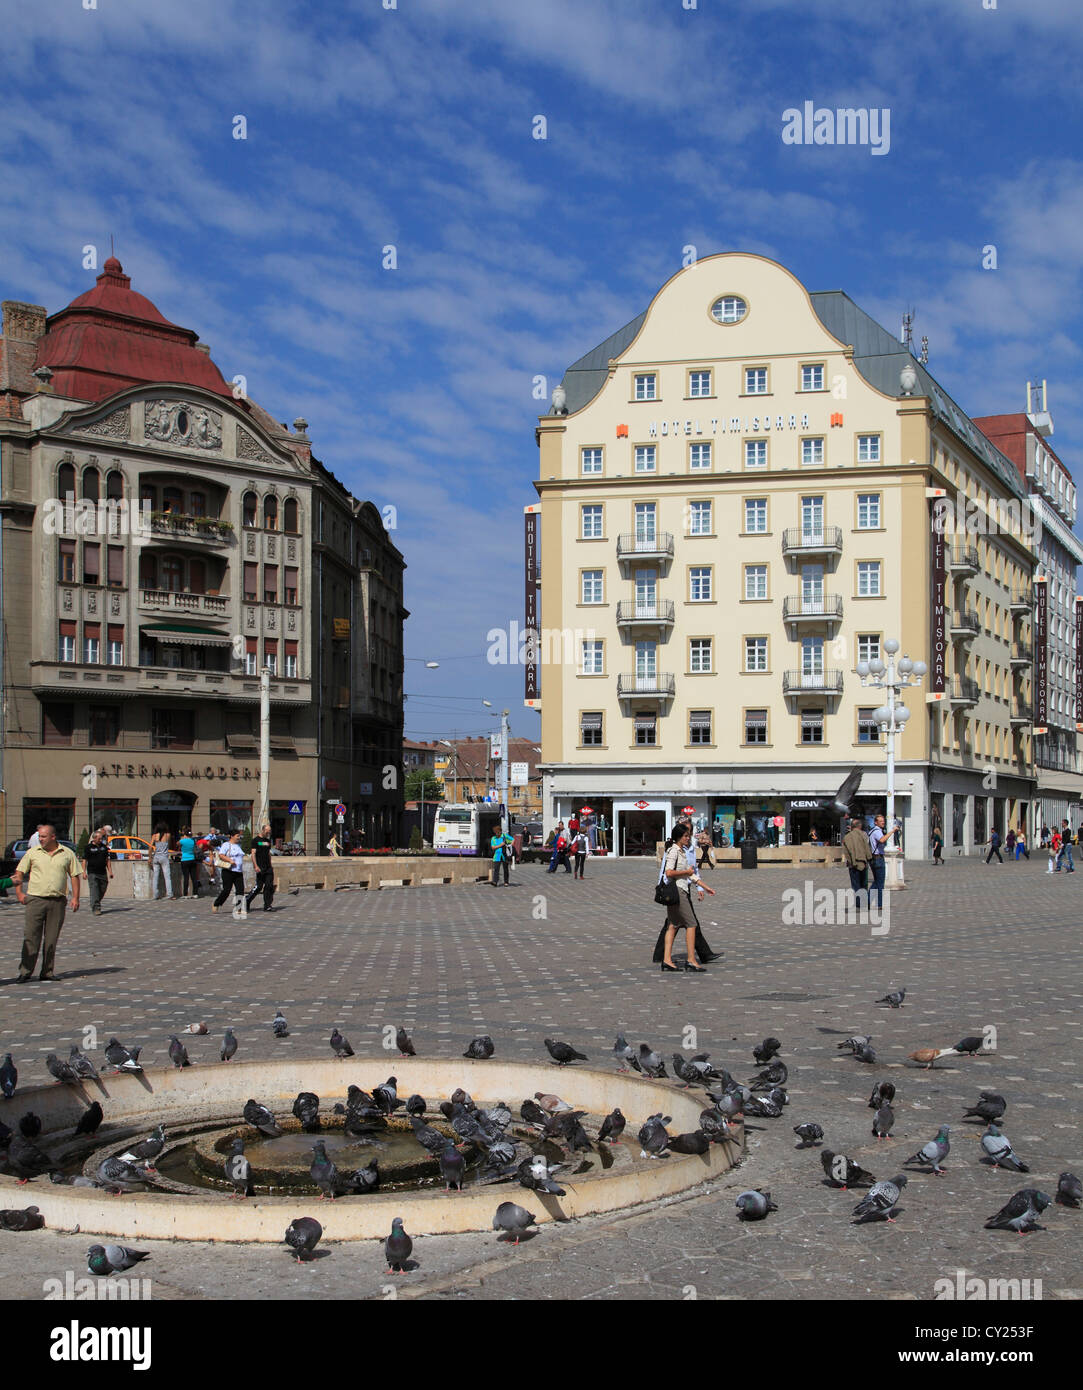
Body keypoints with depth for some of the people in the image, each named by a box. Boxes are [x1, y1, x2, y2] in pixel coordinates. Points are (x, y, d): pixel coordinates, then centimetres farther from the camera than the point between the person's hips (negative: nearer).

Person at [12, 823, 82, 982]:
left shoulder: (67, 854, 6)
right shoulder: (32, 853, 6)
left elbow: (75, 875, 8)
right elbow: (19, 872, 9)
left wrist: (75, 897, 1)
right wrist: (19, 893, -1)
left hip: (58, 901, 1)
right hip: (36, 899, -1)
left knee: (52, 939, 4)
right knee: (31, 936, -5)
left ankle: (47, 972, 11)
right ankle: (25, 971, -1)